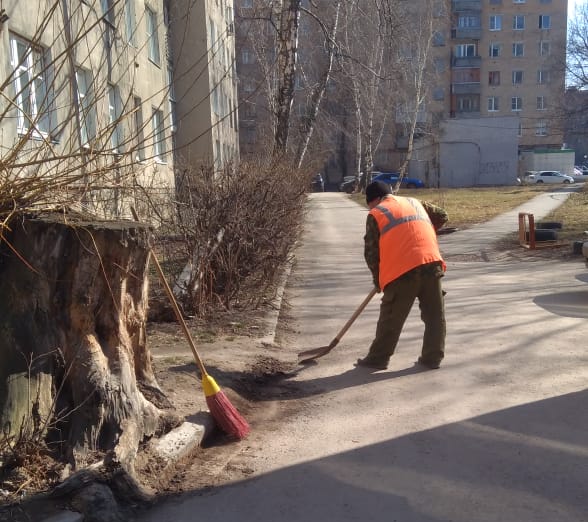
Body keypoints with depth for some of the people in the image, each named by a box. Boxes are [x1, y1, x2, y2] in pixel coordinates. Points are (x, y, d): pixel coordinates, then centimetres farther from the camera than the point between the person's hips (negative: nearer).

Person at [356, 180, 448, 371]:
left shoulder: (376, 214, 9)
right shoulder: (416, 202, 24)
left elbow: (371, 251, 6)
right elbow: (442, 216, 33)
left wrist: (378, 278, 18)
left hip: (403, 269, -4)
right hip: (432, 262, 5)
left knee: (392, 317, 5)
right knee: (435, 315, 13)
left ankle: (378, 358, 14)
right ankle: (432, 358, 17)